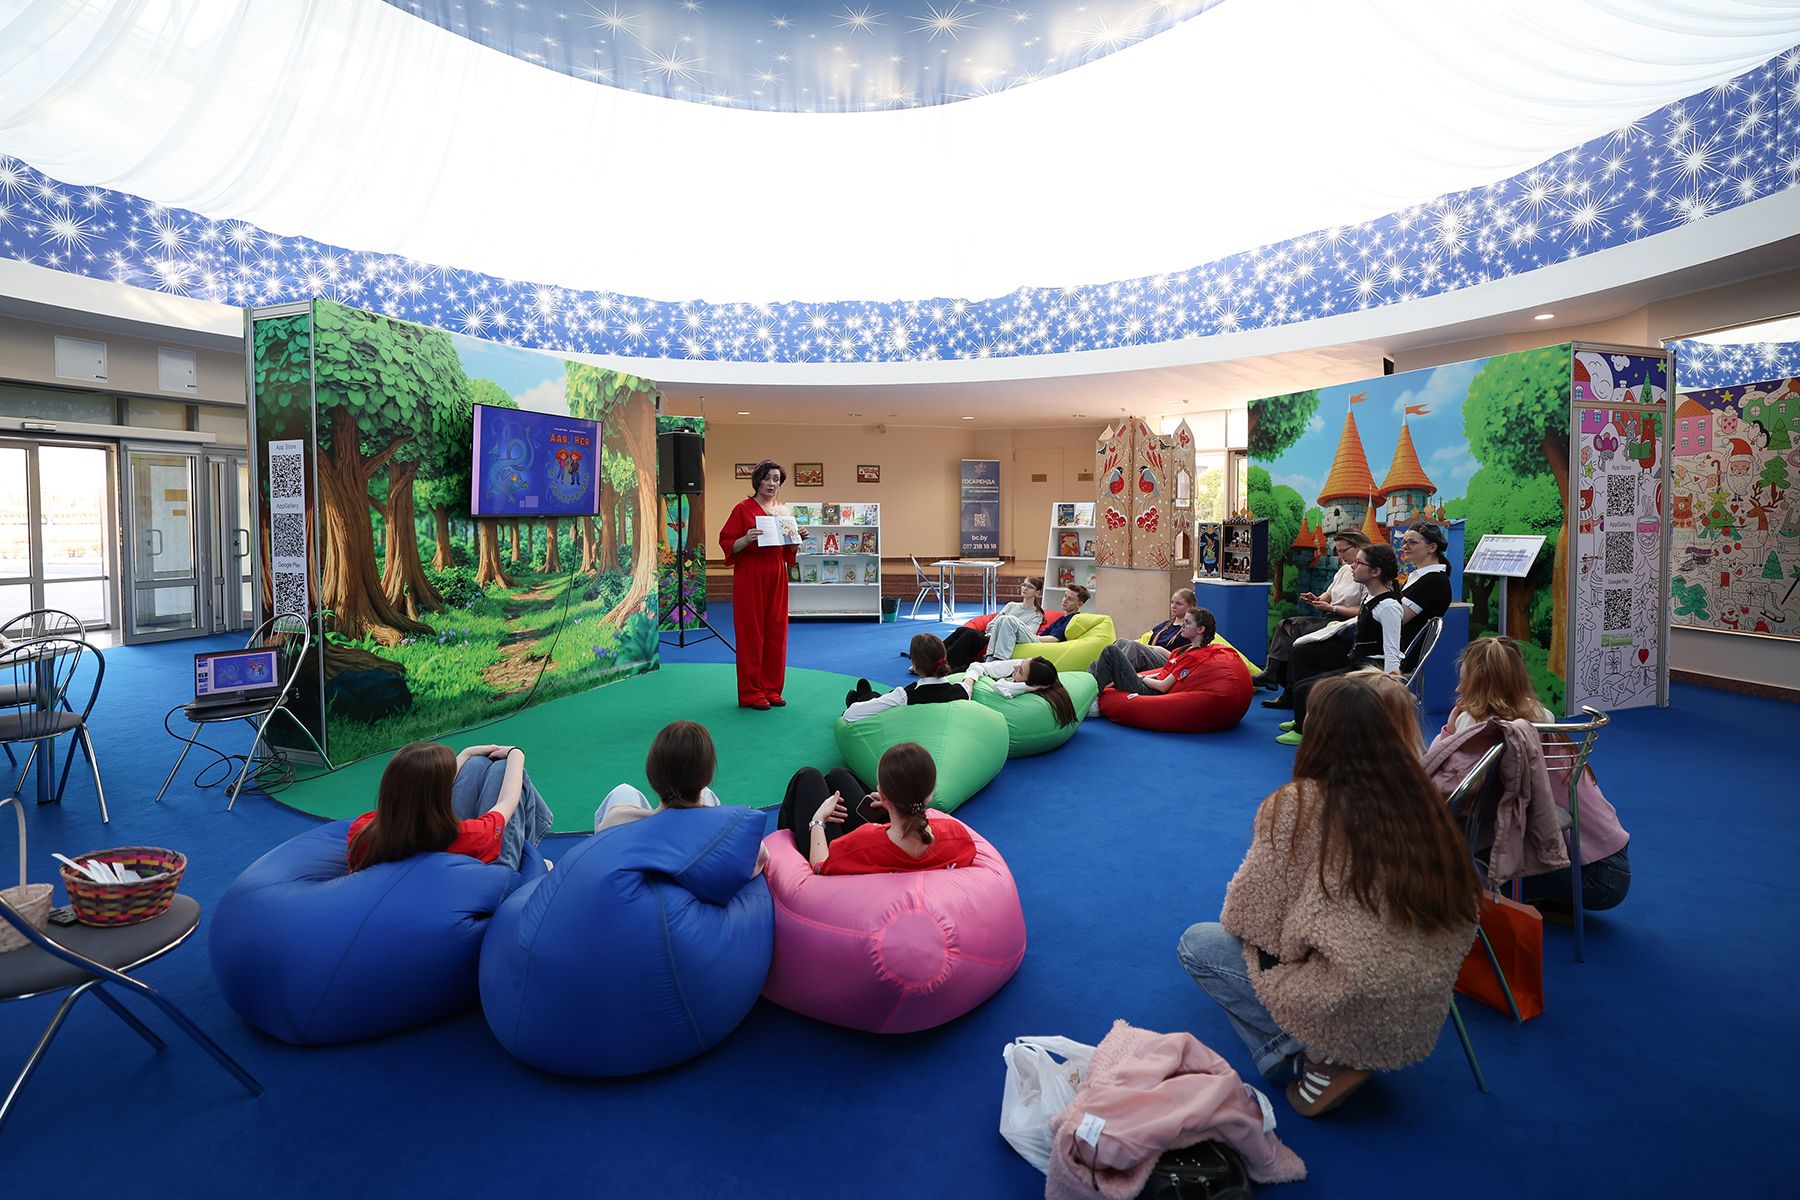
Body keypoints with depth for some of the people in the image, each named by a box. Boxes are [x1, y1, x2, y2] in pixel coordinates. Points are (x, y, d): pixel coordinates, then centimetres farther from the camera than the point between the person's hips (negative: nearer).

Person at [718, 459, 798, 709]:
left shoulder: (783, 512, 12)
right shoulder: (743, 509, -4)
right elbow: (727, 543, -7)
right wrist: (746, 540, -24)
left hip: (776, 578, 6)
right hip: (750, 578, -6)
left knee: (776, 632, 7)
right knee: (751, 633, -1)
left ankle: (772, 689, 18)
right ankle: (751, 693, 7)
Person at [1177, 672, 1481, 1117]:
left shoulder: (1297, 804, -17)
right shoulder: (1419, 796, -2)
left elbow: (1245, 917, -10)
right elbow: (1464, 907, 9)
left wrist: (1236, 912, 13)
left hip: (1350, 1016, -7)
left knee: (1197, 943, 12)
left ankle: (1319, 1059, 1)